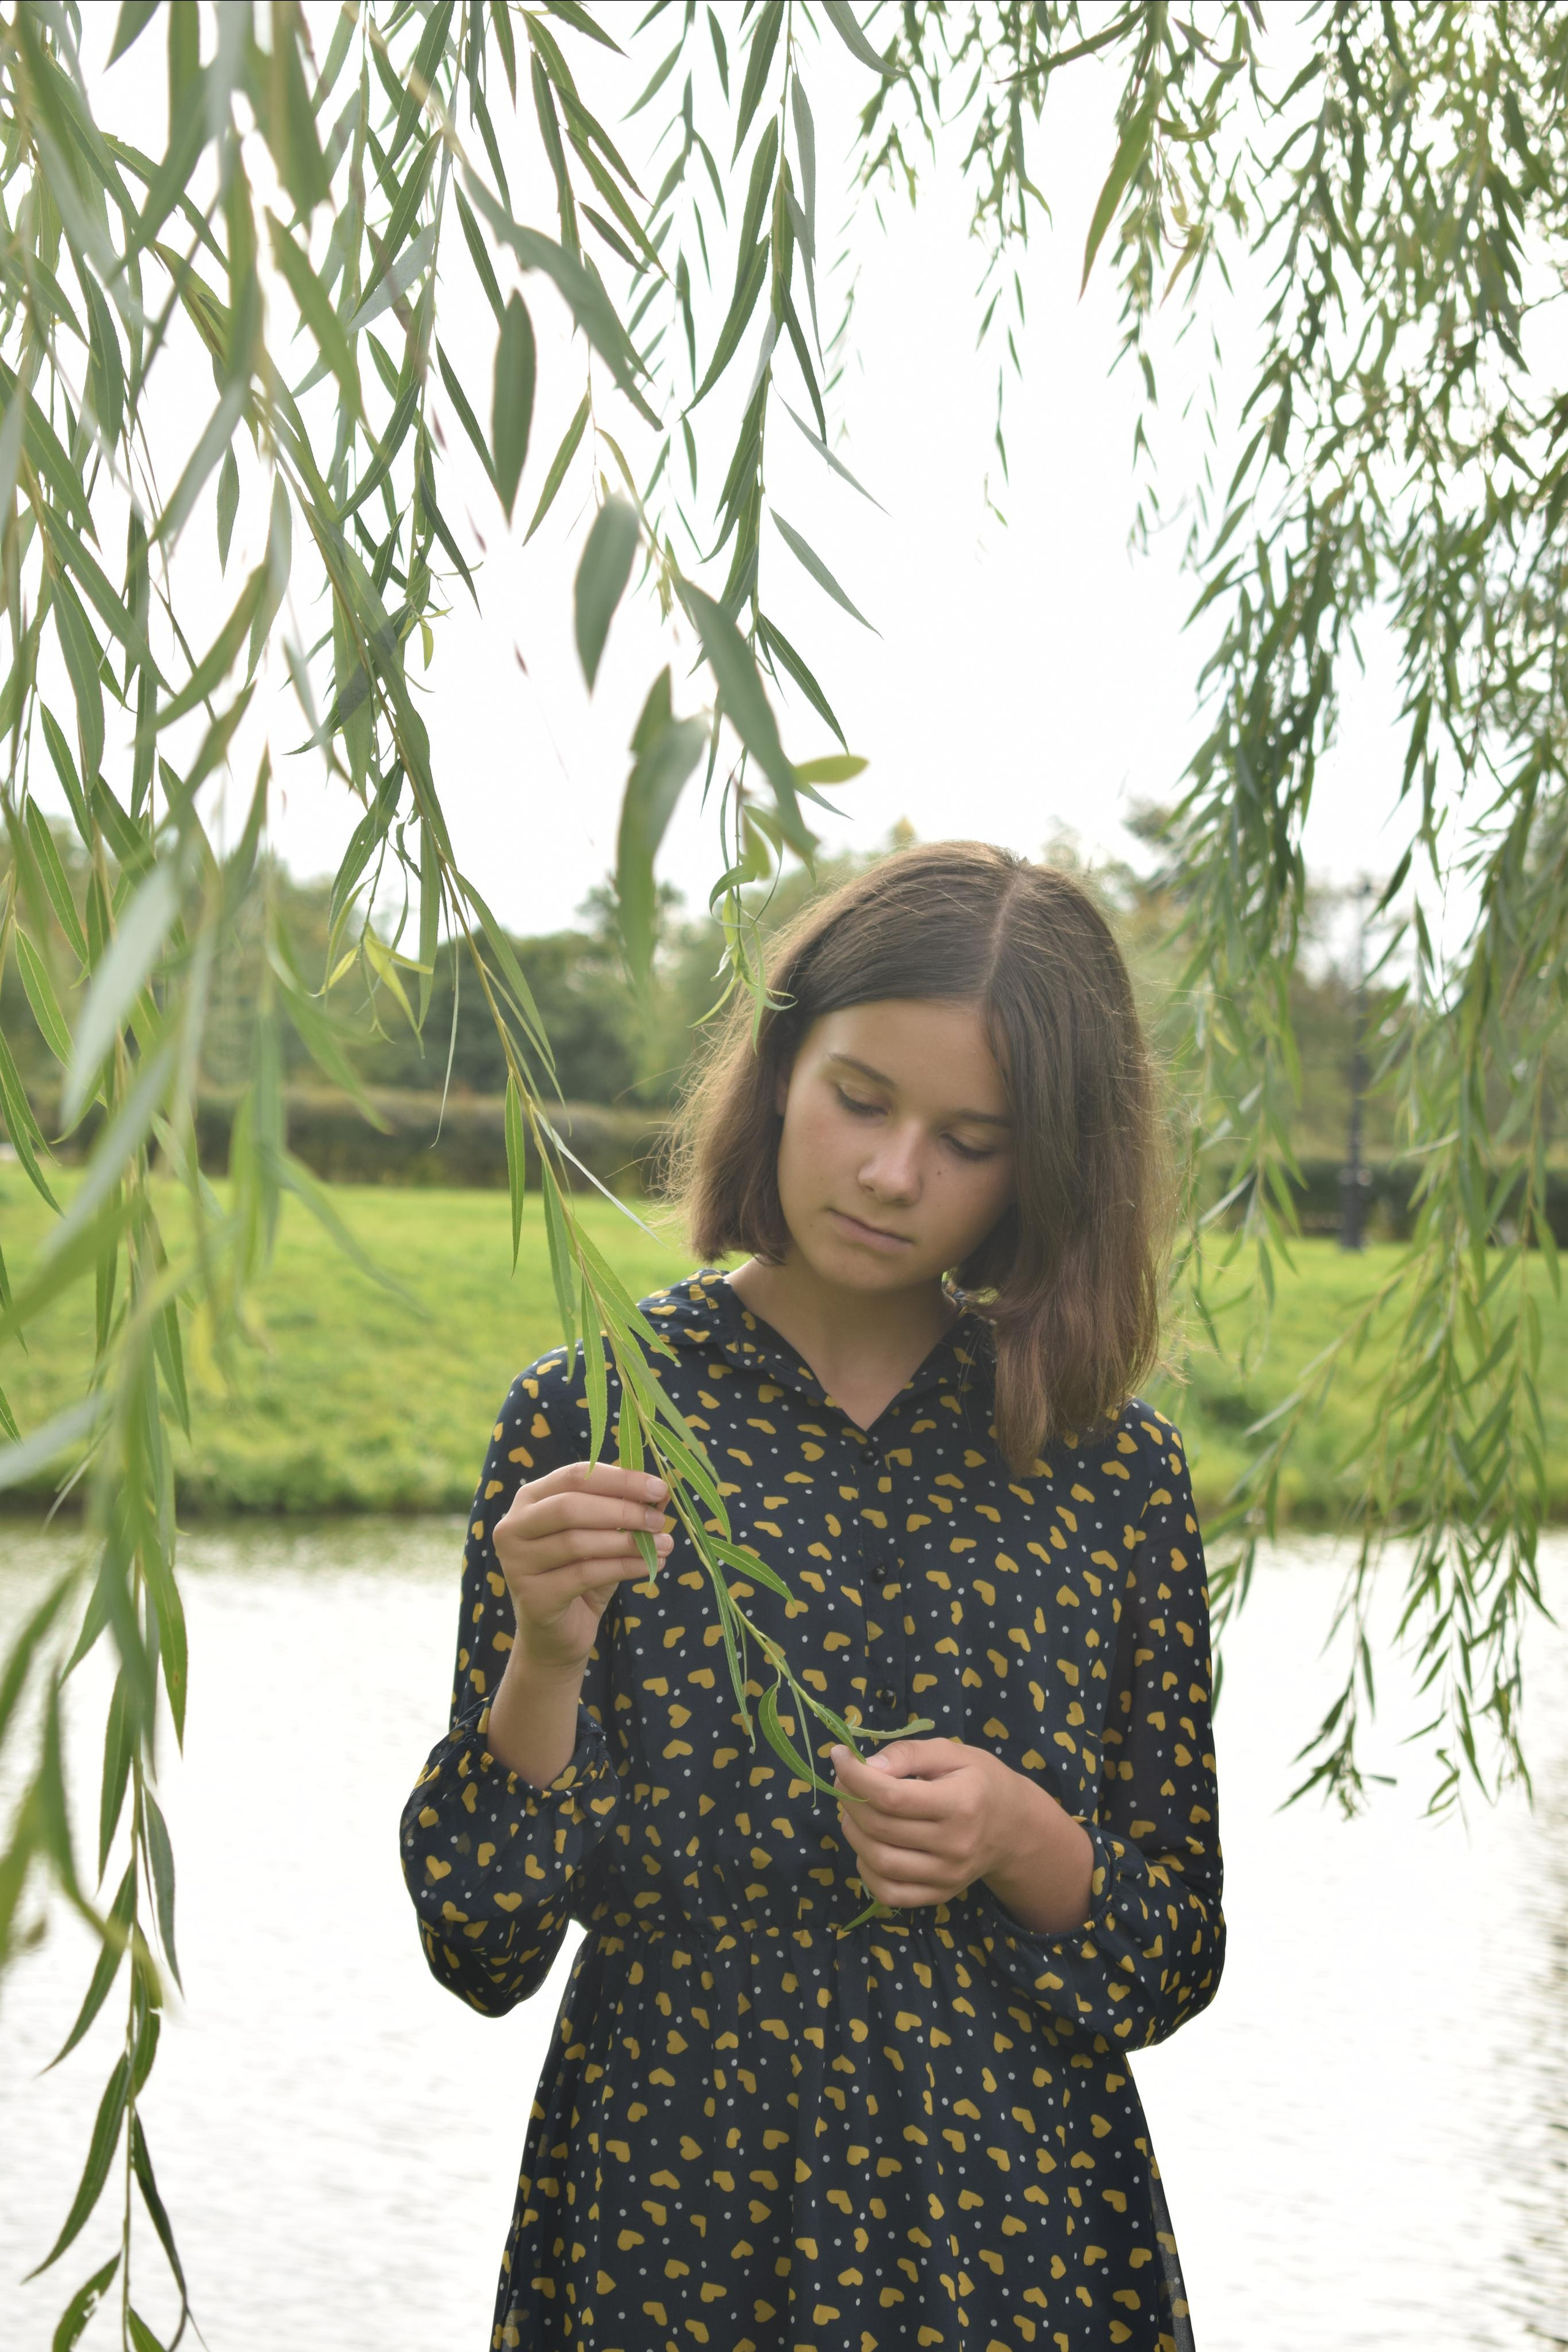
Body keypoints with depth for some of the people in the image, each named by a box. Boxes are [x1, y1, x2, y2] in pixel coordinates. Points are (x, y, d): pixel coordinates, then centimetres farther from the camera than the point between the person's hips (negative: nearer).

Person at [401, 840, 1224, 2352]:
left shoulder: (1107, 1464, -2)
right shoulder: (589, 1416, -5)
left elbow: (1175, 1965, 3)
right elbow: (481, 1949, -6)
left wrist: (1023, 1843, -16)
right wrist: (545, 1665, -21)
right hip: (661, 2229, -1)